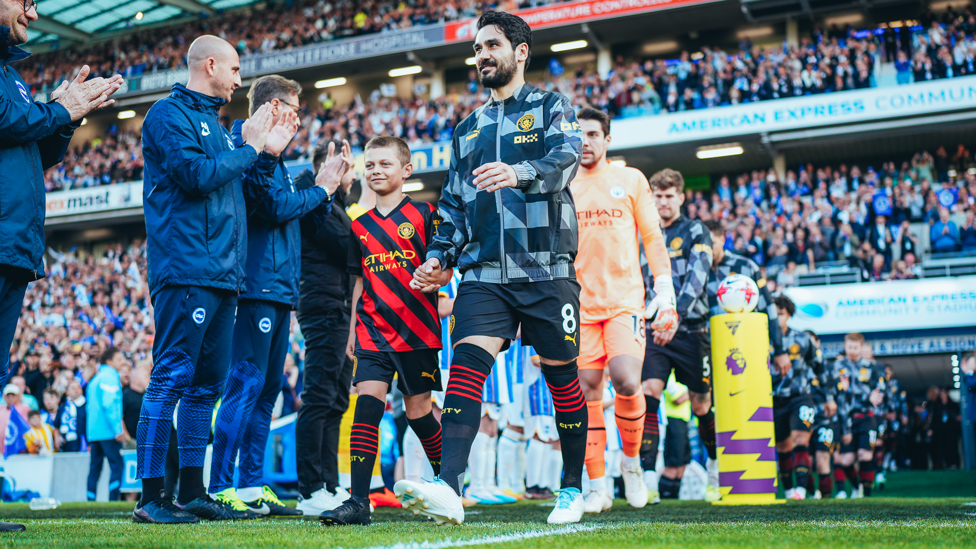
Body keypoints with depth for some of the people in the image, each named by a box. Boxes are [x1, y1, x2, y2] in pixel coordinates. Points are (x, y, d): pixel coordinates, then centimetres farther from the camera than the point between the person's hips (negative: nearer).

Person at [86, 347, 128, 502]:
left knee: (95, 467, 9)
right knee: (116, 465, -8)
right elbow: (109, 405, -17)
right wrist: (118, 430, -19)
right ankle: (113, 500, -14)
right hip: (108, 431, -9)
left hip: (93, 431, 9)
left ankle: (90, 501, 7)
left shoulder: (95, 379, 21)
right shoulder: (110, 376, -7)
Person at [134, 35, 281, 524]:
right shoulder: (171, 113, -2)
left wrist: (269, 154, 11)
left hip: (222, 273, 9)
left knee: (206, 384, 9)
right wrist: (248, 148, -5)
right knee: (172, 378, -11)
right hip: (187, 268, -9)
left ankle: (193, 492, 14)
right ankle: (151, 497, -9)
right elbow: (196, 176, -17)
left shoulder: (214, 123, 25)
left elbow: (249, 193, 23)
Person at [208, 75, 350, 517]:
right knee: (245, 385, -12)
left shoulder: (275, 158, 24)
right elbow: (272, 207, -17)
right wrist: (319, 189, -3)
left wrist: (328, 185, 13)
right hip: (259, 284, -10)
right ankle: (220, 489, -11)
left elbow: (298, 219, 23)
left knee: (266, 390, 9)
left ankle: (251, 486, 13)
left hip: (280, 289, 10)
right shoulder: (250, 148, -6)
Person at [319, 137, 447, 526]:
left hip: (417, 331, -3)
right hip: (373, 333, 3)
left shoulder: (424, 215, 0)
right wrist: (353, 330, 18)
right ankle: (358, 501, -15)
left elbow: (445, 271, -3)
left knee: (418, 410, 3)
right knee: (367, 403, -11)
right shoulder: (360, 226, 13)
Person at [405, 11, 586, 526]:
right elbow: (453, 204, 26)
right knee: (466, 363, -16)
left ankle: (572, 490, 19)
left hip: (546, 270, -3)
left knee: (561, 377, 3)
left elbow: (565, 160, -15)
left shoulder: (551, 107, 7)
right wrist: (440, 255, 10)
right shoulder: (467, 128, 22)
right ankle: (449, 489, -26)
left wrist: (520, 173, -35)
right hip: (483, 272, 3)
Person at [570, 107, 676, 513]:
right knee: (586, 392, -4)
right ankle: (598, 487, 4)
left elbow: (652, 239, 9)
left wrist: (666, 295, 1)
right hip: (580, 304, 2)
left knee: (626, 382, -17)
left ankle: (632, 461, 9)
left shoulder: (630, 180, 9)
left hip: (625, 299, -2)